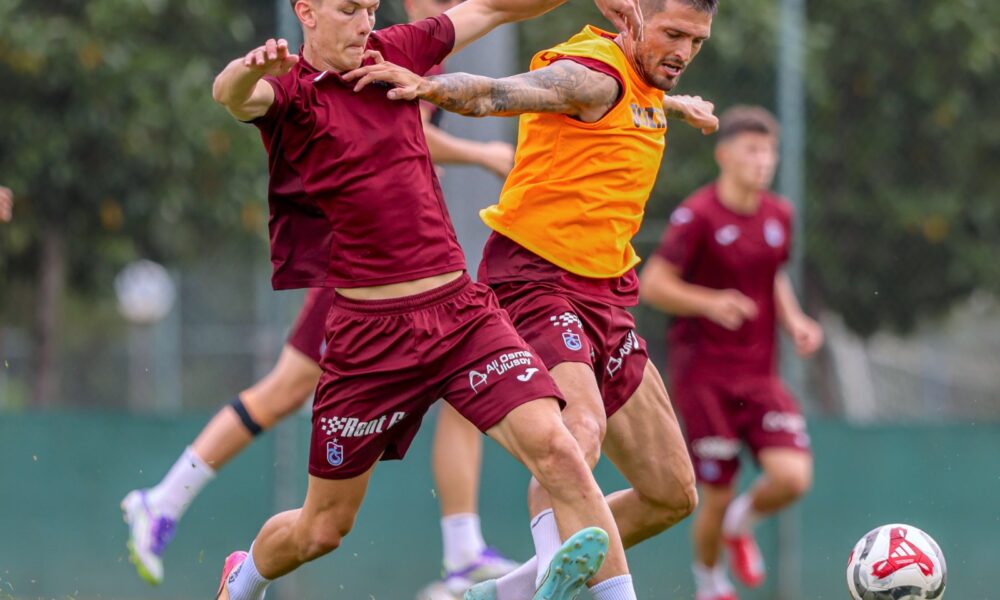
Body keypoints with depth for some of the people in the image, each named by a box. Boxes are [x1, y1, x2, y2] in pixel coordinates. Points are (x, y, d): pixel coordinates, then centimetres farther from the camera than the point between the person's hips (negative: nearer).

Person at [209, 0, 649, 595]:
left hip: (461, 308, 4)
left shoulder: (395, 51, 8)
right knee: (323, 528, 10)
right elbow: (233, 95, -31)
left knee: (554, 446, -19)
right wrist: (251, 70, -54)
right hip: (369, 331, -4)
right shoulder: (289, 86, -7)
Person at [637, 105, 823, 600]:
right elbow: (651, 285, -11)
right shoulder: (698, 215, -11)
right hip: (704, 374, -4)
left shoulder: (778, 215, 7)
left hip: (760, 374, 5)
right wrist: (710, 304, -25)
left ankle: (742, 521, 19)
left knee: (793, 477, -15)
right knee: (716, 496, -2)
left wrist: (793, 320, 7)